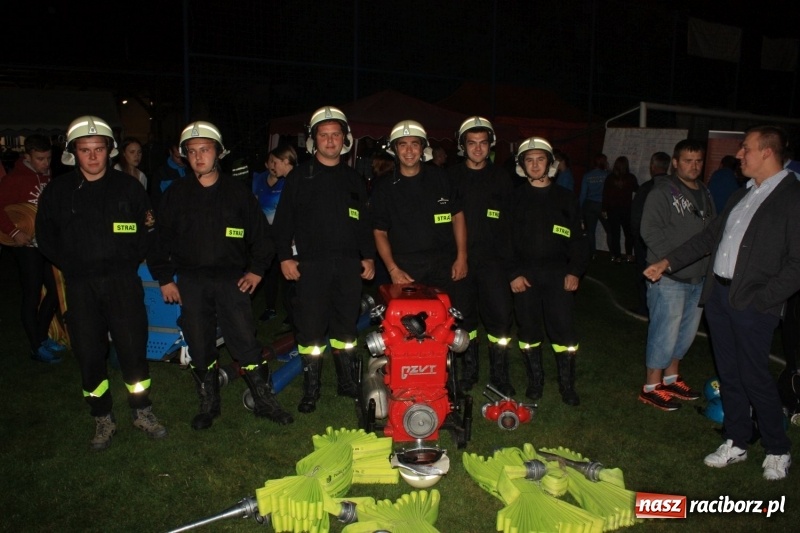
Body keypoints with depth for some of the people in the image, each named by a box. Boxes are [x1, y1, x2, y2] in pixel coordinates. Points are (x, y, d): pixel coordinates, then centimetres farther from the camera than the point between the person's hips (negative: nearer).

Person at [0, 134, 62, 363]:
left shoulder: (48, 176, 6)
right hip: (27, 245, -6)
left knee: (55, 290, 12)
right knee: (32, 296, 1)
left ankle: (42, 336, 30)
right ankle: (36, 348, 12)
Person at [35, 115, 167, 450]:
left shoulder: (127, 186, 3)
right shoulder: (57, 191, 4)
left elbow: (147, 227, 9)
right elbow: (45, 235, 10)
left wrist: (131, 261, -1)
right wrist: (71, 265, 0)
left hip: (122, 281, -1)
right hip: (80, 285, 1)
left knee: (133, 347, 0)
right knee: (89, 353, 5)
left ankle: (142, 412, 18)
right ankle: (103, 419, 21)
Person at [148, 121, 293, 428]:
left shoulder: (237, 191, 5)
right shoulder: (175, 194, 7)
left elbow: (260, 233, 10)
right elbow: (161, 238, 11)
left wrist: (256, 269, 2)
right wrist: (164, 278, 6)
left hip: (232, 278, -1)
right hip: (190, 281, 2)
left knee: (245, 342, -3)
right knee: (199, 347, 8)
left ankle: (264, 402, 11)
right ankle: (208, 405, 24)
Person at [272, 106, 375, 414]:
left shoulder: (353, 179, 15)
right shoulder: (299, 177, 5)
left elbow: (365, 223, 17)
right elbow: (283, 220, 2)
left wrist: (369, 256, 8)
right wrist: (285, 256, -6)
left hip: (349, 264, 3)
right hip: (310, 264, -3)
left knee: (346, 327, 11)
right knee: (310, 328, 0)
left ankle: (348, 382, 24)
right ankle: (311, 389, 12)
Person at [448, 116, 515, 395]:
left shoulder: (501, 177, 7)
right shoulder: (451, 176, 5)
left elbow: (511, 221, 8)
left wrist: (509, 258, 1)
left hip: (493, 259, 0)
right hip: (460, 259, 0)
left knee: (500, 316, -4)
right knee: (464, 317, 8)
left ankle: (499, 375, 11)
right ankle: (469, 370, 24)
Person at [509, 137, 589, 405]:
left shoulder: (565, 198, 9)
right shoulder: (515, 198, 5)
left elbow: (578, 238, 8)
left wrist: (575, 271, -4)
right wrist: (512, 273, -8)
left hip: (558, 274, 0)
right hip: (524, 274, 0)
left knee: (564, 330, -3)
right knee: (528, 330, 8)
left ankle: (567, 385, 11)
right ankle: (535, 379, 23)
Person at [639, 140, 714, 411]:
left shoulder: (705, 194, 14)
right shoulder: (663, 191, -9)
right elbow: (650, 230, -16)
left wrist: (708, 261, 3)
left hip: (698, 276, 8)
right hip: (669, 277, -8)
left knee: (687, 331, 16)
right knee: (665, 332, -3)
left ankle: (670, 377, 32)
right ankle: (651, 387, 10)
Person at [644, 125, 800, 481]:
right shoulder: (742, 195, 14)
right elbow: (711, 236, 19)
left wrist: (762, 300, -16)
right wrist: (669, 262, 15)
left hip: (752, 303, -7)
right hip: (718, 292, 7)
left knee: (754, 376, 1)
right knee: (728, 372, 14)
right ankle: (736, 443, 28)